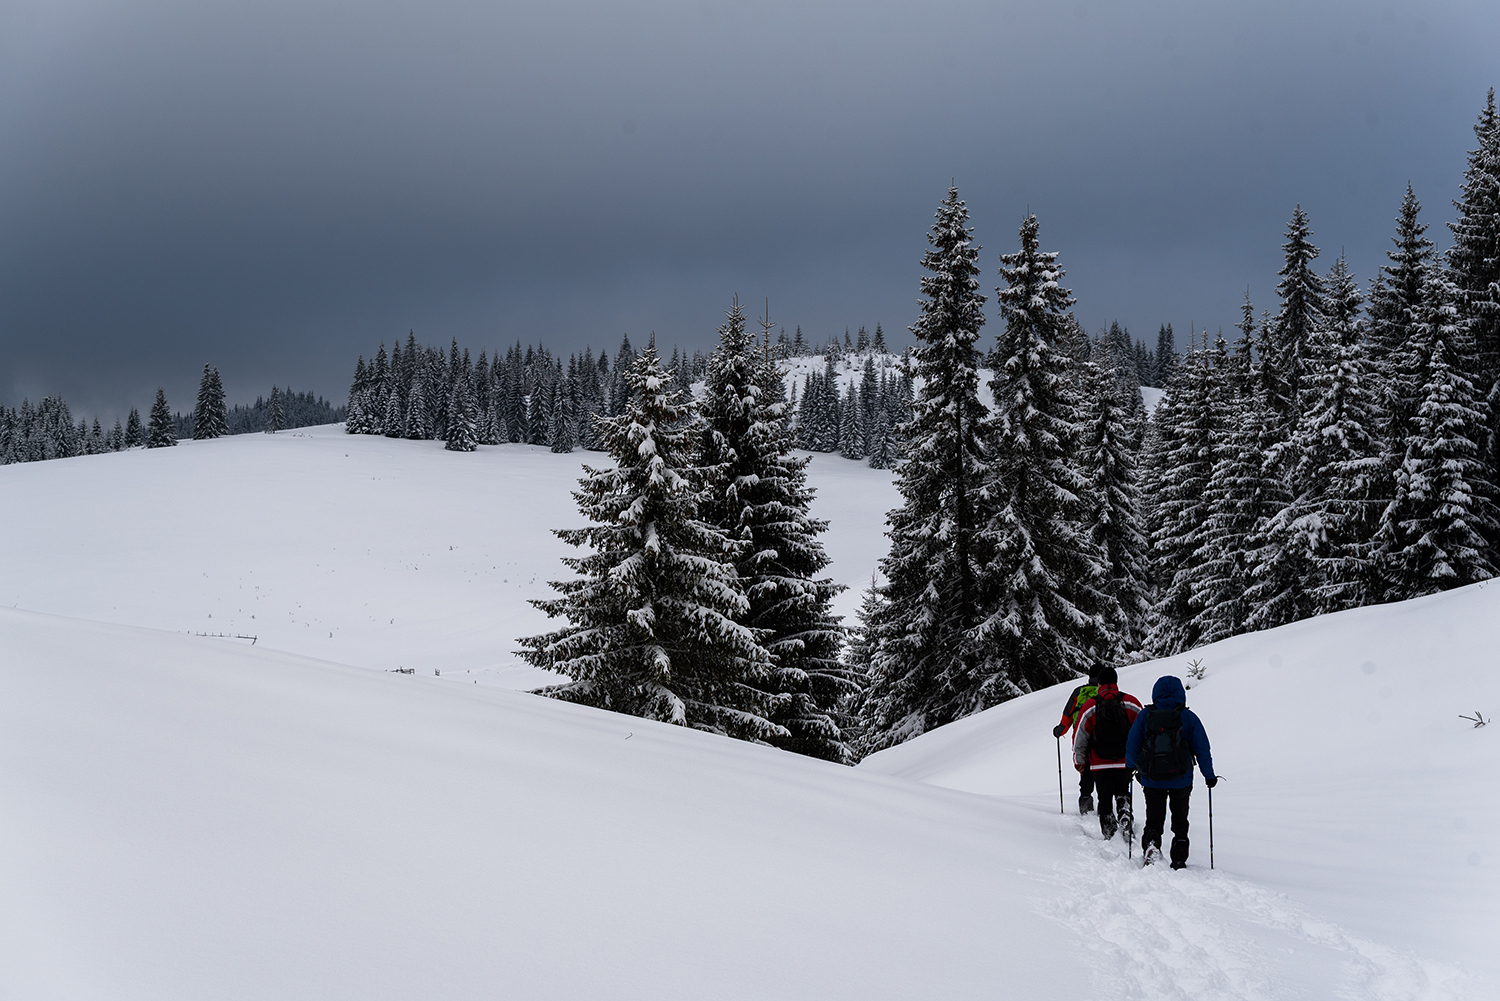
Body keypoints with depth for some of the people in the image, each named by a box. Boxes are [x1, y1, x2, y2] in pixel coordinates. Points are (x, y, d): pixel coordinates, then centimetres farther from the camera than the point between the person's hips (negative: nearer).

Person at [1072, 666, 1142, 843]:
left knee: (1105, 800, 11)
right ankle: (1125, 814, -3)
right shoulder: (1131, 703, -4)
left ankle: (1109, 835, 8)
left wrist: (1079, 762, 12)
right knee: (1122, 793, 23)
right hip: (1125, 762, 1)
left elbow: (1080, 736, -1)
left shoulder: (1090, 706, -6)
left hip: (1100, 764, -1)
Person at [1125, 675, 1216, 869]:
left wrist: (1132, 766, 21)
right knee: (1180, 822, 15)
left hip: (1152, 780, 0)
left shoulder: (1144, 716, -4)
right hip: (1181, 780, 0)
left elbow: (1132, 745, 3)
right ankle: (1179, 862, 12)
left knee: (1154, 820, 13)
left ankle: (1150, 844, -15)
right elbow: (1202, 749, -1)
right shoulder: (1189, 717, -5)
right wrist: (1209, 776, 9)